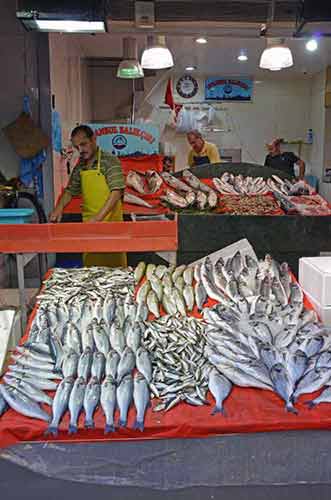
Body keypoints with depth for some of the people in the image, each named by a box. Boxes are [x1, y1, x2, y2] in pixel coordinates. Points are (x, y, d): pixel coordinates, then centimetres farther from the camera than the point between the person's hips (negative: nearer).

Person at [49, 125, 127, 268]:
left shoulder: (110, 161, -9)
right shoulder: (80, 166, 11)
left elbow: (117, 192, -18)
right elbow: (70, 190, 20)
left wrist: (98, 217, -26)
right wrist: (59, 208, -1)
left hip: (110, 223, -5)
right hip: (88, 225, 6)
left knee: (113, 265, 1)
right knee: (90, 266, 10)